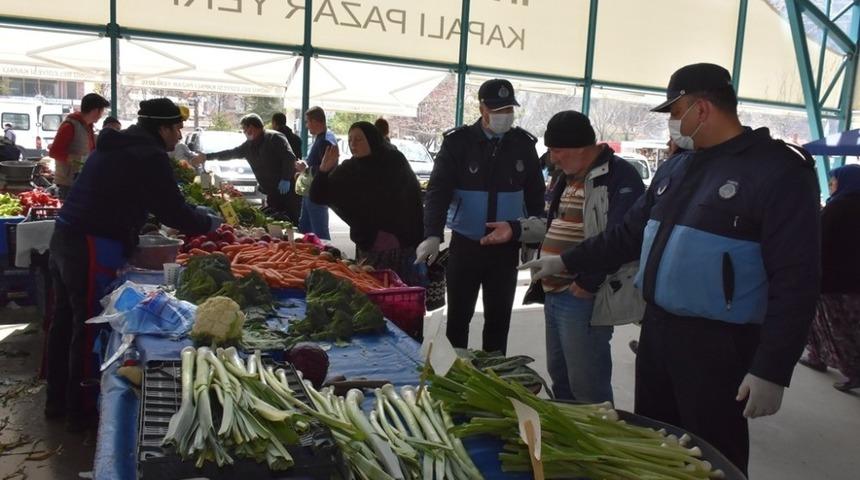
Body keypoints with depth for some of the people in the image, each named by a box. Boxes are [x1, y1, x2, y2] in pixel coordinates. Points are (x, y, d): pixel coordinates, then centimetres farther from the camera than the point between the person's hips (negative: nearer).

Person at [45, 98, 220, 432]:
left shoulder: (119, 145, 16)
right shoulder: (149, 156, -14)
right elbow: (174, 211, -15)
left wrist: (194, 216, 21)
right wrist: (210, 223, 2)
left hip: (65, 237, 10)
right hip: (92, 248, -10)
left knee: (65, 320, 18)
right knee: (89, 328, 2)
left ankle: (57, 400, 32)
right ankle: (79, 411, 15)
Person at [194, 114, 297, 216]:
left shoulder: (275, 137, -8)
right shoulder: (249, 145, 16)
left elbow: (289, 157, -16)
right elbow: (231, 153, 25)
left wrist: (286, 179, -23)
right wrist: (207, 156, 25)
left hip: (284, 189, -8)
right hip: (271, 192, 8)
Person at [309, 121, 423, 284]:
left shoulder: (394, 162, -4)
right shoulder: (349, 170, 2)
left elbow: (413, 199, -3)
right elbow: (318, 197, 3)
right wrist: (324, 170, -14)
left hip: (402, 245, -2)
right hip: (367, 247, 2)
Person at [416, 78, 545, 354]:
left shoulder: (523, 144, 1)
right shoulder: (458, 142, -7)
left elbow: (535, 194, 9)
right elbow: (438, 190, -14)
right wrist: (433, 235, -27)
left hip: (506, 248, 2)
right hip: (465, 244, -2)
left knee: (499, 320, 12)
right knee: (458, 317, 9)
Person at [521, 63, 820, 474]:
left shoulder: (778, 171, -13)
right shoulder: (676, 168, 10)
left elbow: (794, 281, -16)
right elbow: (630, 235, 18)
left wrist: (772, 370, -18)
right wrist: (567, 262, 16)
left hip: (717, 344, -7)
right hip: (656, 328, 7)